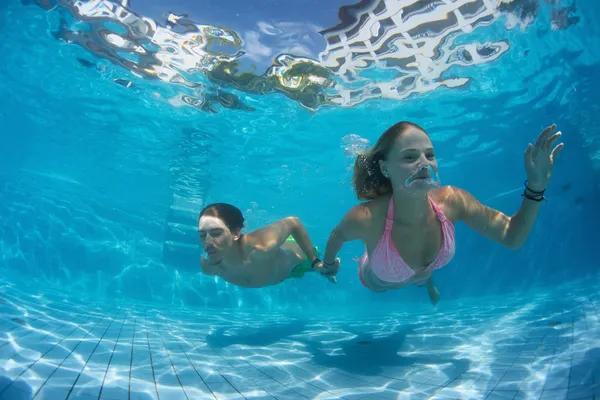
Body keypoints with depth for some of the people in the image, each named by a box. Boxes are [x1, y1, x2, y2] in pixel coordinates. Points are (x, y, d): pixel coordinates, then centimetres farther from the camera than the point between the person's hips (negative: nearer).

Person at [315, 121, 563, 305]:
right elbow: (338, 235, -22)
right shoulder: (365, 218, -46)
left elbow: (512, 238, -25)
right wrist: (328, 264, -2)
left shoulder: (452, 200, -36)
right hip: (377, 283, -3)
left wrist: (536, 186, -39)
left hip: (420, 274, 3)